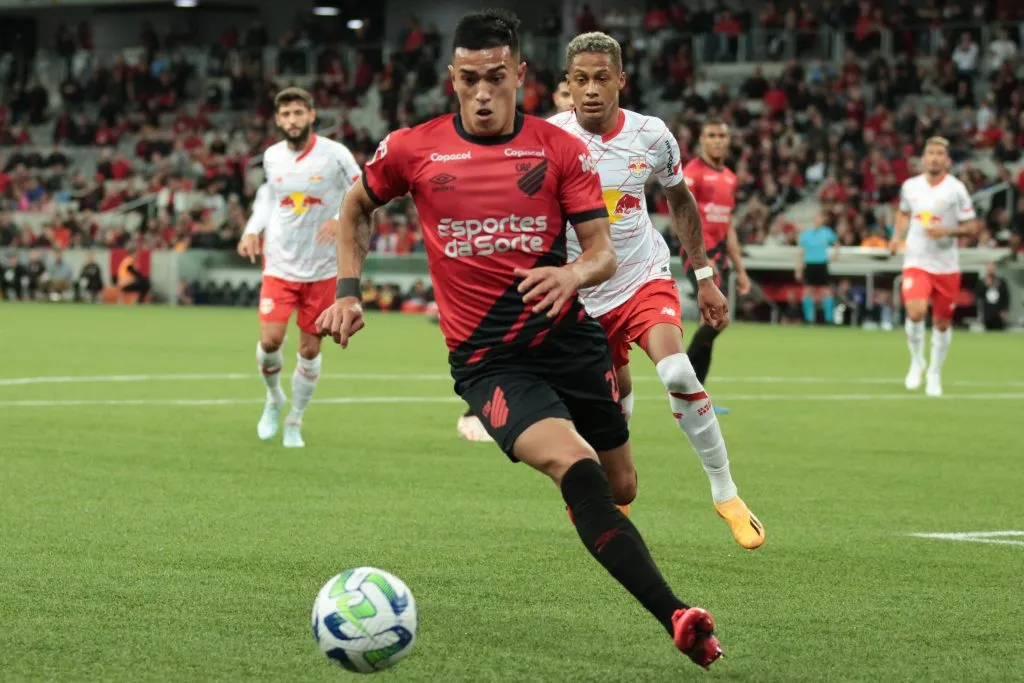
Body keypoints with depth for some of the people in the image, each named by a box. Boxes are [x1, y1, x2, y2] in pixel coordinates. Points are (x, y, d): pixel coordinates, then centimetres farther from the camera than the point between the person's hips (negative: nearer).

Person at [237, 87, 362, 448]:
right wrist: (252, 231, 4)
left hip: (322, 269, -2)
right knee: (269, 340, -12)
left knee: (310, 349, 4)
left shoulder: (335, 154, -9)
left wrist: (340, 220, -23)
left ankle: (294, 422, 23)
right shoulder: (271, 157, 1)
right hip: (280, 265, 2)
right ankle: (274, 398, 19)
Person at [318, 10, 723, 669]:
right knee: (576, 467, -27)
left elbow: (604, 251, -2)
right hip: (489, 361, -3)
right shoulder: (413, 150, 0)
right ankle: (676, 617, -36)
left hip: (570, 337, 3)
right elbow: (357, 207, 19)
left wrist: (572, 275, -25)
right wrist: (348, 292, 8)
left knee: (619, 488, 10)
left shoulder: (562, 149, 1)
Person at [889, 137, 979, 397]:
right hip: (916, 262, 1)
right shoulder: (910, 186, 3)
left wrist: (947, 231, -22)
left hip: (946, 266, -1)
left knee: (942, 322, 7)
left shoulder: (956, 189, -7)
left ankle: (935, 373, 28)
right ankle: (917, 361, 3)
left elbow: (971, 227, -5)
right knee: (916, 312, -21)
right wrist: (897, 237, 6)